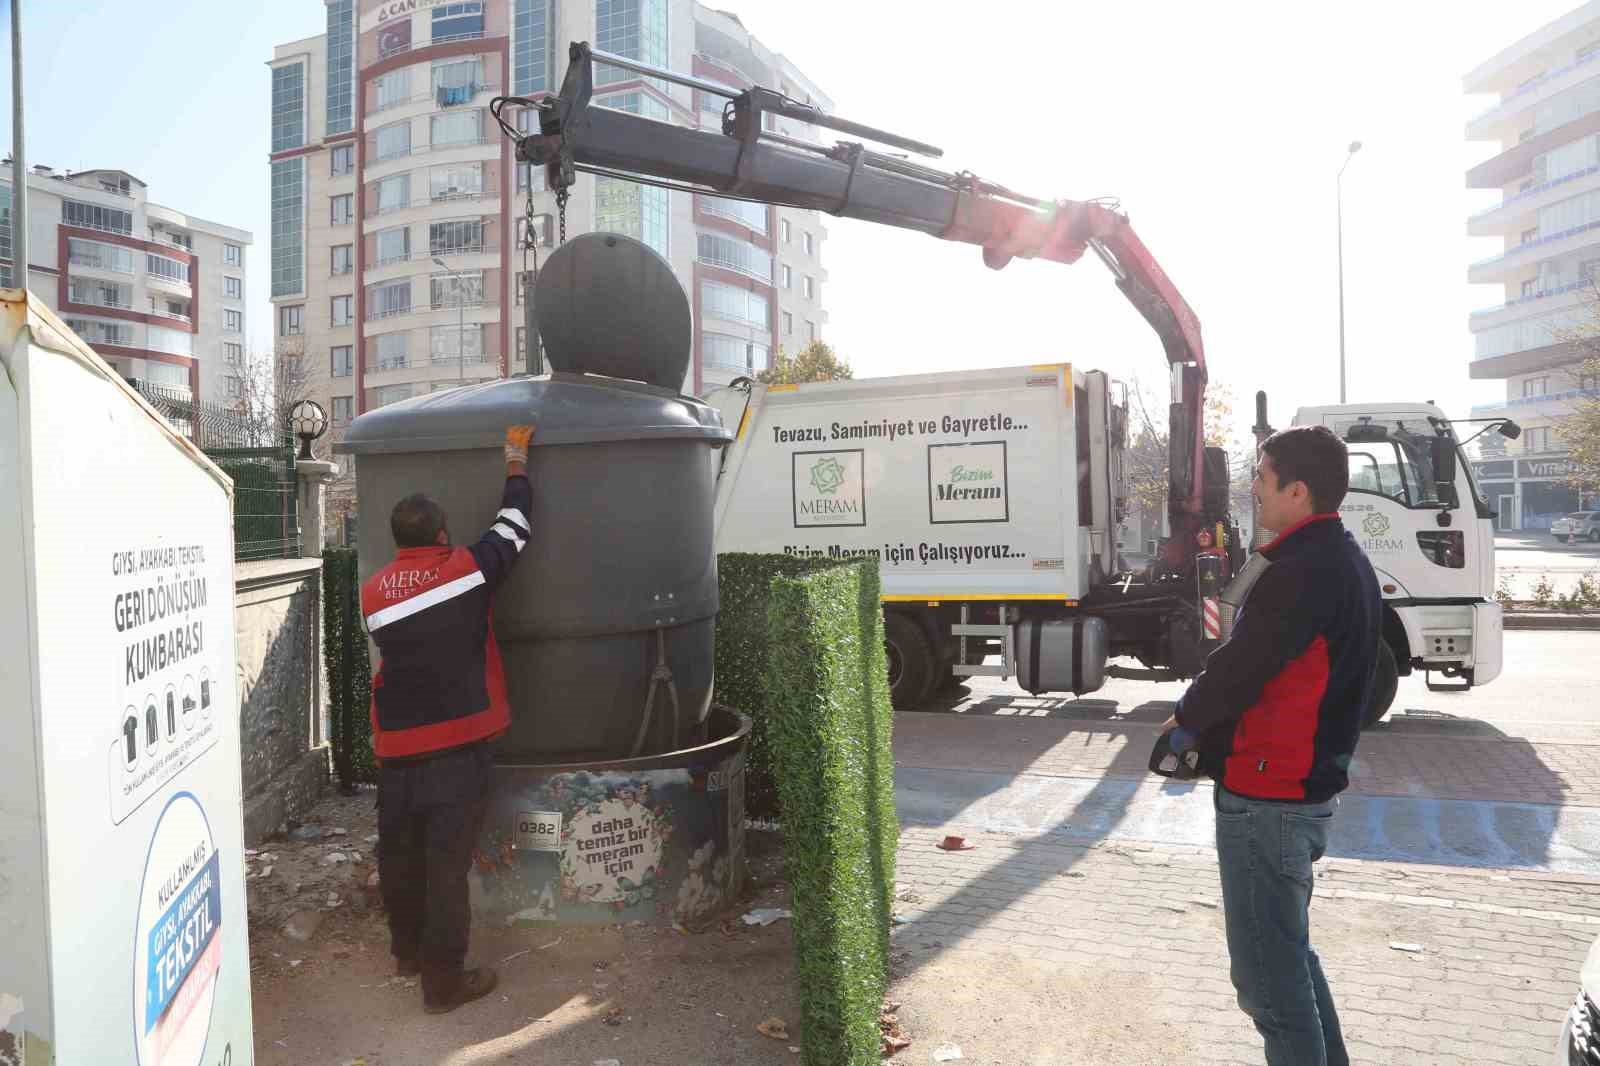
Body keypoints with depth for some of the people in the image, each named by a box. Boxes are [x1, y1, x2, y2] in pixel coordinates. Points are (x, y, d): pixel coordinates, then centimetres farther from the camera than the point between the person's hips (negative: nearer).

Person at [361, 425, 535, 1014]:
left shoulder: (373, 592, 4)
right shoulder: (467, 569, -7)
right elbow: (514, 520, 5)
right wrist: (515, 455, 19)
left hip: (397, 747, 5)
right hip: (457, 744, -4)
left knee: (400, 853, 19)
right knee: (447, 862, 2)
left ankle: (408, 951, 39)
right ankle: (444, 979, 10)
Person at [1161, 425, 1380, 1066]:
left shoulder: (1303, 573, -23)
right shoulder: (1347, 563, 10)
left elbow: (1238, 668, -21)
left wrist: (1183, 725, -3)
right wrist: (1205, 725, 9)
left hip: (1266, 801, -10)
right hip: (1309, 789, 10)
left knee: (1269, 976, 1)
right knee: (1290, 952, 25)